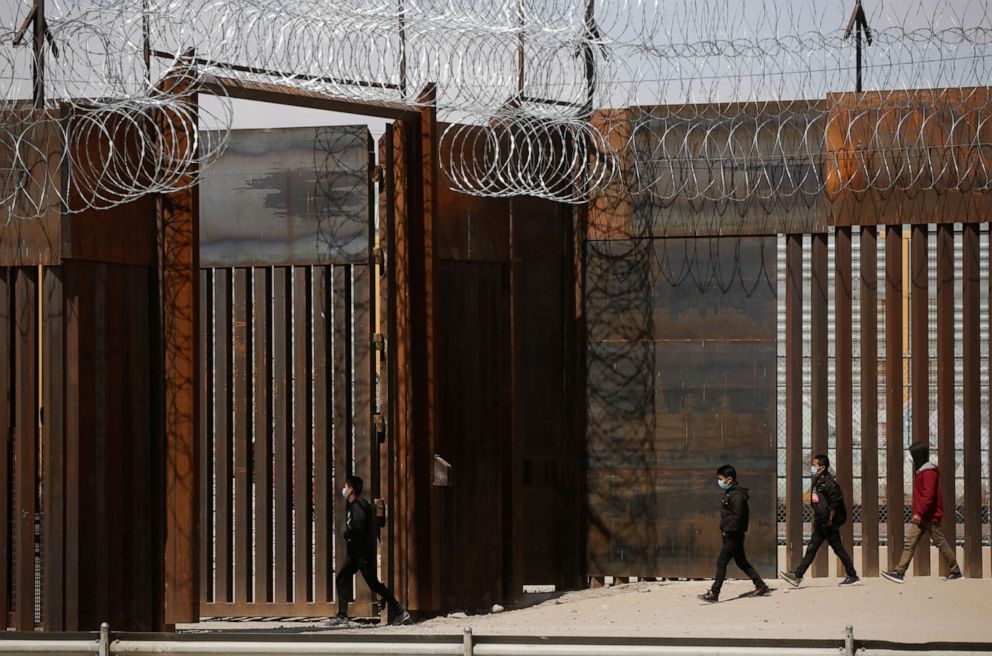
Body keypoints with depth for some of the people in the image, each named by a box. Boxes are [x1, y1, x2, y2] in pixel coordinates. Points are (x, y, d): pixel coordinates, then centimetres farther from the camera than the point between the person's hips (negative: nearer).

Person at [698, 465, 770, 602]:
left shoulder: (736, 495, -18)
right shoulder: (729, 493, 14)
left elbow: (737, 516, -24)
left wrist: (727, 529, -20)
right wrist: (725, 528, 15)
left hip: (733, 536, -11)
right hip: (732, 535, 11)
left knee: (721, 563, -9)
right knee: (741, 562, 16)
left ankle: (714, 593, -8)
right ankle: (761, 587, 21)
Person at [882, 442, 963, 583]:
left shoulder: (929, 471, -17)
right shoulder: (921, 470, 15)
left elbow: (928, 495, -24)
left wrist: (919, 513, -24)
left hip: (930, 516, -10)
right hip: (921, 517, 10)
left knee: (940, 543, 2)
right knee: (909, 542, 0)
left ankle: (955, 571, 13)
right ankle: (899, 572, -5)